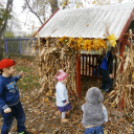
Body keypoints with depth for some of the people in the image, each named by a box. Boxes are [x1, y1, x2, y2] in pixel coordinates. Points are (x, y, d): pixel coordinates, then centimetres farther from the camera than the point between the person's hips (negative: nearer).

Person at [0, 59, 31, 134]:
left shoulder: (10, 77, -9)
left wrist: (19, 76, 7)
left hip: (17, 103, 8)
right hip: (8, 107, -8)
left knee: (21, 118, 26)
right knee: (8, 123, 16)